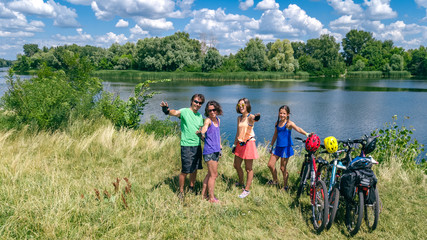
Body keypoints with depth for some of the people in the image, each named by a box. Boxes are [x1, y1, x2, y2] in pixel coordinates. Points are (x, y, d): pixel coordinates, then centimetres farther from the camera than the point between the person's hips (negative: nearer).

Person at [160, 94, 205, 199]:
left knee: (195, 169, 14)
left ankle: (191, 189, 33)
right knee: (185, 171, -1)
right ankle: (181, 191, 17)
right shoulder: (185, 111, -9)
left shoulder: (200, 116, 12)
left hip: (197, 146, 6)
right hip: (186, 146, -6)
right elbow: (175, 112, -30)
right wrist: (166, 109, -51)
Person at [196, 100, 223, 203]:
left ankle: (204, 194, 28)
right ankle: (212, 198, 10)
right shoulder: (208, 120, -10)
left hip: (216, 151, 8)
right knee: (213, 175, -2)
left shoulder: (218, 120, 13)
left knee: (210, 174, 16)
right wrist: (201, 133, -48)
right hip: (209, 151, -8)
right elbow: (203, 129, -29)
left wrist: (220, 147, 24)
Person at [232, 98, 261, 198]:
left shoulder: (250, 117, -12)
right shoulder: (239, 118, 9)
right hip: (240, 143, 7)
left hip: (249, 143, -7)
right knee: (236, 165, 16)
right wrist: (235, 144, 17)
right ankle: (241, 183, 39)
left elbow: (253, 119, -39)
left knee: (248, 168, 2)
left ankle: (247, 189, 12)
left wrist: (256, 118, -62)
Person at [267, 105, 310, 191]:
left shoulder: (289, 123, -12)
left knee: (283, 168, 1)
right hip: (278, 147, 6)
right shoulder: (277, 123, 7)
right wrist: (271, 146, 25)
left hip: (286, 147, -6)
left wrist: (306, 134, -50)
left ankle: (285, 186, 21)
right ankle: (275, 181, 35)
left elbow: (298, 129, -30)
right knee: (270, 164, 10)